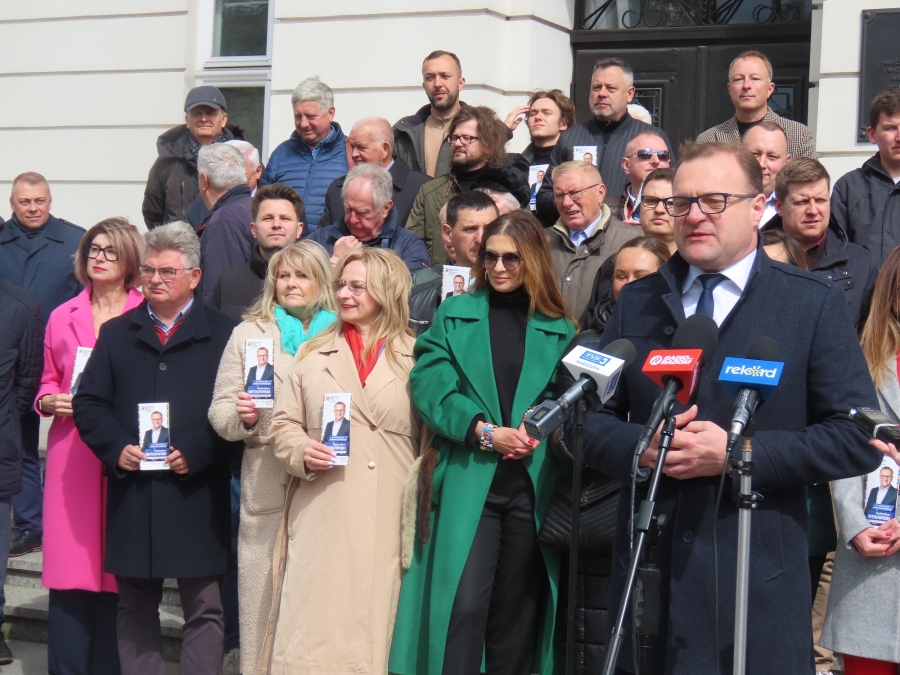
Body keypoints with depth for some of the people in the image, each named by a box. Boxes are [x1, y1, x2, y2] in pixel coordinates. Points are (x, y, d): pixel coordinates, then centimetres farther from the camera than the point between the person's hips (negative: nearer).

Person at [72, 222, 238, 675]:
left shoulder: (221, 335, 2)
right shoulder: (117, 334, 14)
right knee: (134, 611, 10)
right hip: (132, 495, 3)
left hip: (196, 495, -3)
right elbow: (88, 403, 9)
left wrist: (196, 453, -15)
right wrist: (115, 449, -6)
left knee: (204, 610, 2)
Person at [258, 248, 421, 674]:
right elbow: (284, 423, 13)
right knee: (314, 627, -3)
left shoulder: (414, 358, 8)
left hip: (387, 521, -1)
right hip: (322, 516, 1)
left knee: (377, 621, 0)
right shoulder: (314, 354, 14)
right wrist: (302, 452, -8)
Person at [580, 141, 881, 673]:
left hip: (759, 584, -3)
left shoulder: (814, 304, 0)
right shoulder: (637, 303, 11)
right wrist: (640, 447, -11)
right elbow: (591, 419, 11)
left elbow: (859, 439, -6)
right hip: (647, 570, 3)